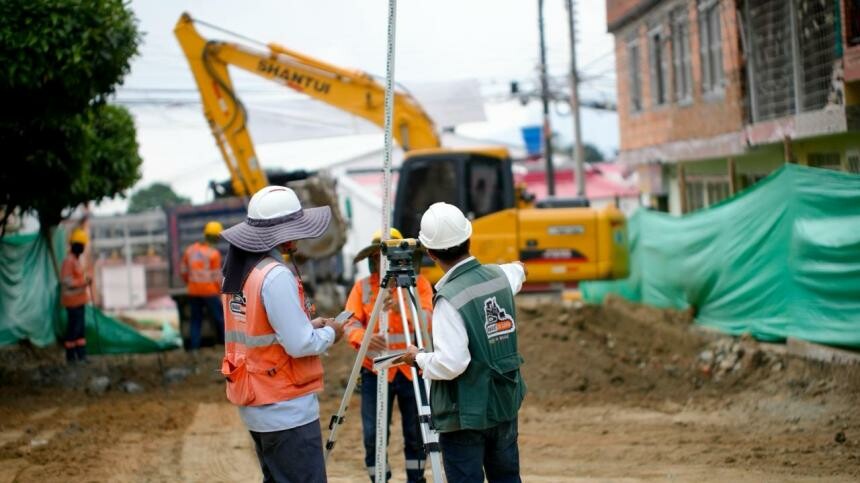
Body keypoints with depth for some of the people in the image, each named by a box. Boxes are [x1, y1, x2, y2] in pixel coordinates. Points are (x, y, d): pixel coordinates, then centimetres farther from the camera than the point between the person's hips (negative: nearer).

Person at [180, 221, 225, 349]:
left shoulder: (190, 250, 4)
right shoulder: (214, 254, -12)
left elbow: (183, 271, 11)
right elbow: (216, 276, -10)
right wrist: (220, 291, 3)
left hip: (193, 291, 5)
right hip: (210, 291, -5)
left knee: (196, 320, 11)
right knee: (219, 318, 7)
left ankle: (194, 347, 7)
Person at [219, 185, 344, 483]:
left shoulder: (238, 269, 8)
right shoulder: (276, 276, -19)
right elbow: (301, 345, -20)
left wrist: (310, 325, 12)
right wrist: (330, 333, -2)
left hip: (255, 405, 9)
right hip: (288, 408, -9)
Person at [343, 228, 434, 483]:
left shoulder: (418, 282, 2)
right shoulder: (362, 287, 5)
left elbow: (428, 320, -13)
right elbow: (350, 323, -8)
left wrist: (402, 309, -33)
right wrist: (363, 338, -31)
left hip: (413, 371, 0)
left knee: (416, 436, 6)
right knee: (373, 435, -2)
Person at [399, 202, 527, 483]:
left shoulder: (450, 298, -22)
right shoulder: (500, 276, 1)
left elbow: (450, 364, -28)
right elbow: (516, 273, 28)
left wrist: (418, 359, -8)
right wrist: (518, 268, 52)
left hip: (465, 415, -7)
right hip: (504, 405, 7)